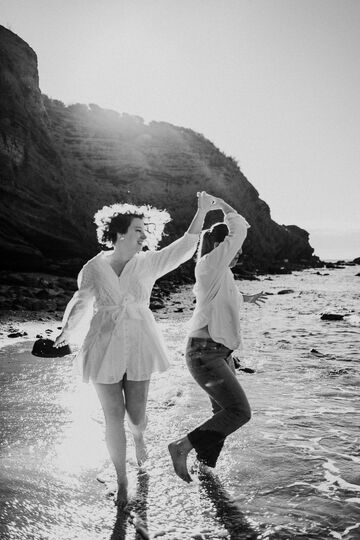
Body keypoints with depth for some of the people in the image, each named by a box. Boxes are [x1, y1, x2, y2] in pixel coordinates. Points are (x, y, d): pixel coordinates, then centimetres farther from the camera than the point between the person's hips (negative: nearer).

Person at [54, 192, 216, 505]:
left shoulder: (147, 264, -1)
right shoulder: (94, 268, -3)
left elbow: (184, 248, -5)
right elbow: (82, 302, 8)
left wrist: (202, 211, -11)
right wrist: (68, 330, -9)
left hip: (138, 349, 1)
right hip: (105, 350, -1)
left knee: (136, 414, 8)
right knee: (114, 417, 3)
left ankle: (139, 436, 49)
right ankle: (122, 481, 24)